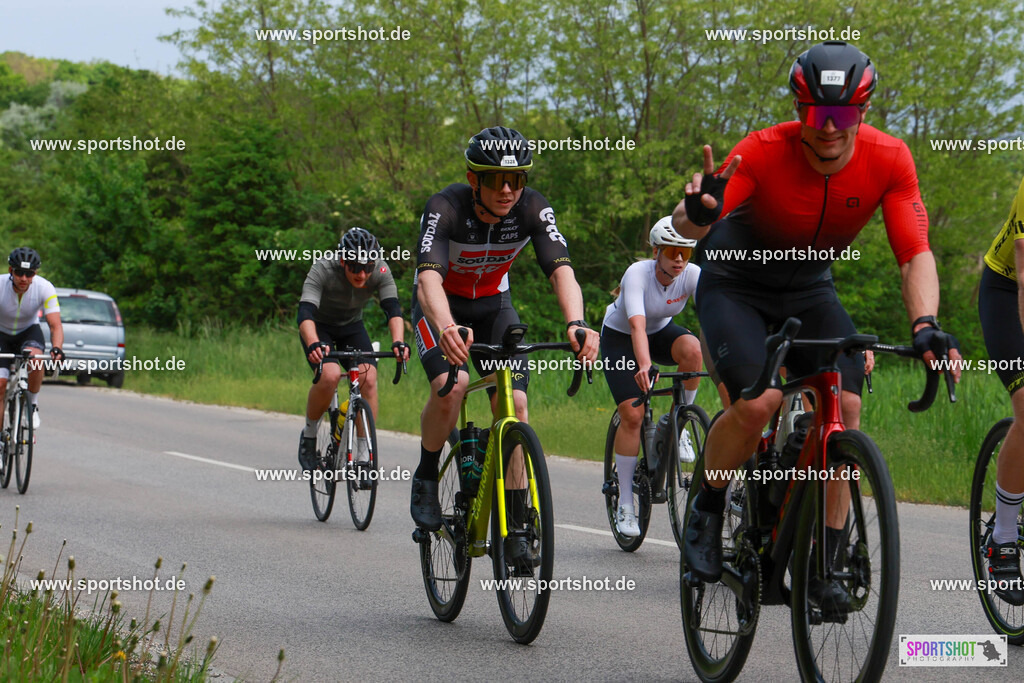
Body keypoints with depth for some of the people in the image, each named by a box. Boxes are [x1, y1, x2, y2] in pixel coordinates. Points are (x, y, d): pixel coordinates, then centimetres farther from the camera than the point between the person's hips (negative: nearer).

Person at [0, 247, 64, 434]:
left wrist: (56, 348, -48)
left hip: (29, 331, 0)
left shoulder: (45, 288, -25)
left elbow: (55, 325, -27)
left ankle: (32, 404, -11)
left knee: (35, 358, -34)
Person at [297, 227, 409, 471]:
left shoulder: (380, 271, -24)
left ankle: (364, 455, -13)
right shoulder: (323, 270, -32)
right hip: (320, 326, -3)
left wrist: (398, 342, -53)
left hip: (352, 326, 3)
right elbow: (305, 313, -43)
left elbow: (393, 309, -34)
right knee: (330, 375, -29)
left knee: (368, 378, -21)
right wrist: (314, 344, -62)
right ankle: (309, 434, -4)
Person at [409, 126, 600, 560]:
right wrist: (447, 329, -66)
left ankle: (516, 524, -6)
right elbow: (429, 277, -46)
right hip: (440, 306, -3)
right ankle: (426, 477, -3)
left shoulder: (533, 209, -24)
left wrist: (576, 324, -55)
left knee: (514, 402, -15)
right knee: (451, 385, -29)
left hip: (492, 305, 3)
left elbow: (561, 271, -35)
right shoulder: (446, 207, -32)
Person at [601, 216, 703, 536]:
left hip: (662, 331, 3)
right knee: (632, 414, -16)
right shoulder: (637, 274, -32)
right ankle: (625, 504, -7)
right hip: (620, 335, -3)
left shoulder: (693, 275, -22)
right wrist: (644, 365, -63)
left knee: (692, 349, -32)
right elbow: (637, 324, -46)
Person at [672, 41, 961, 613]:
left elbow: (916, 254, -22)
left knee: (846, 405, -17)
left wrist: (926, 325, -40)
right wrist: (698, 213, -64)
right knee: (759, 402, -26)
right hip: (736, 285, -3)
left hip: (809, 291, 3)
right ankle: (707, 512, 3)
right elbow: (687, 226, -39)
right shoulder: (764, 153, -30)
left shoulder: (889, 160, -21)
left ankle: (824, 562, -5)